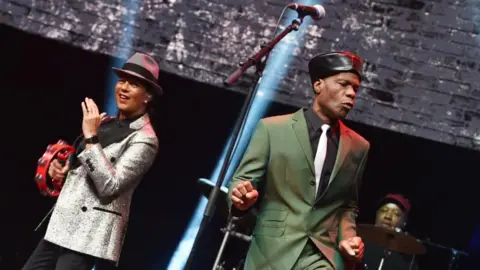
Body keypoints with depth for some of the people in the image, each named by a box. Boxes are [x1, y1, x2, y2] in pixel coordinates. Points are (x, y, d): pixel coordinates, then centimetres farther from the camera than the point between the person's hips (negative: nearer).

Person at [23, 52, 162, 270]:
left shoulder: (144, 139, -11)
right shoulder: (107, 124, 14)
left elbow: (109, 187, -21)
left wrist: (91, 136, -19)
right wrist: (61, 169, 6)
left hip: (90, 232, -9)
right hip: (62, 223, 9)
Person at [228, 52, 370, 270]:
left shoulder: (358, 147, 11)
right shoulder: (272, 128, 1)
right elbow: (241, 179, 3)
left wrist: (347, 237, 1)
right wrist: (243, 197, -20)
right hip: (270, 251, -1)